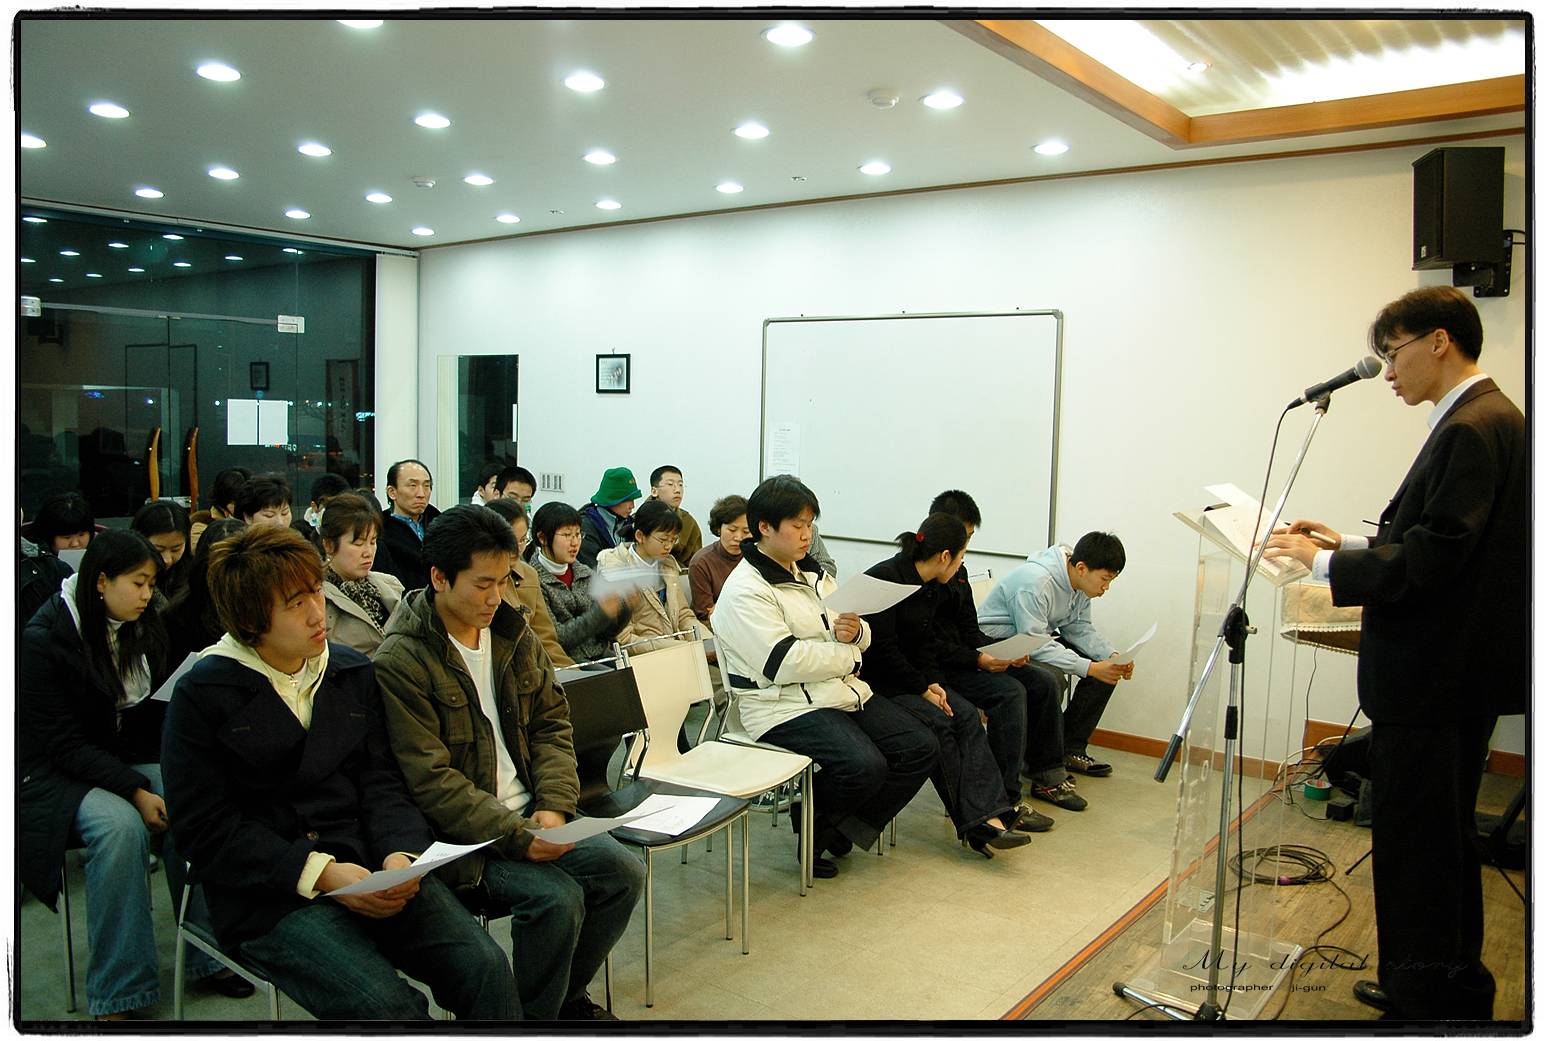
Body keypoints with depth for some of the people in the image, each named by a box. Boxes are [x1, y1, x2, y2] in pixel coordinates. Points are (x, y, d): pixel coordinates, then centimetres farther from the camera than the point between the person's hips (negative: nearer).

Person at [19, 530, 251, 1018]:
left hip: (132, 758, 5)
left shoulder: (142, 627, 4)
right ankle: (116, 994, -21)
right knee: (121, 824, -33)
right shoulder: (44, 639, -14)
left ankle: (207, 955, -13)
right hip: (59, 774, -5)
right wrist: (135, 790, -27)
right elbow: (63, 743, -17)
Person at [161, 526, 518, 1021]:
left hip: (369, 868, 4)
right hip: (270, 895, -3)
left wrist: (400, 852, -13)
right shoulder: (202, 695, -2)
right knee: (385, 1003, -27)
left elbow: (380, 781, 8)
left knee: (486, 968, -17)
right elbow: (207, 831, -6)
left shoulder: (354, 671, 11)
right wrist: (318, 873, -17)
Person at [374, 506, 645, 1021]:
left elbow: (552, 723, 10)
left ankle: (567, 994, 15)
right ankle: (532, 1016, 2)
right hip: (461, 838, -6)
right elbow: (431, 782, -18)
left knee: (623, 871, -9)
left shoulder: (514, 635, 8)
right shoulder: (399, 663, -14)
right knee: (556, 897, -25)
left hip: (529, 814, 7)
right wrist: (517, 838, -23)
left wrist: (554, 806, -7)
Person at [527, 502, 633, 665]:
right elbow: (555, 638, -13)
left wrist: (625, 607, -10)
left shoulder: (586, 574, 10)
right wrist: (601, 612, -21)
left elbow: (607, 633, 9)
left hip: (601, 653, 6)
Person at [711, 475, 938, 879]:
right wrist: (848, 655, -9)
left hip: (844, 692, 9)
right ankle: (815, 832, 2)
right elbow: (783, 663, -23)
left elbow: (862, 637, 20)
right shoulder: (745, 590, -13)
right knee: (864, 766, -29)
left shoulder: (812, 574, 15)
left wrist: (856, 631, -7)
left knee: (921, 747, -3)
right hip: (785, 706, -9)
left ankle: (840, 829, 8)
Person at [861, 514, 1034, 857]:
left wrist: (933, 682, -6)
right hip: (873, 679, -8)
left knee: (967, 714, -12)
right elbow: (881, 648, -21)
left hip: (909, 675, 8)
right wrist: (922, 689, -16)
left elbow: (925, 642, 12)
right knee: (937, 722, -23)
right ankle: (973, 821, -14)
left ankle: (989, 816, -21)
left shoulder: (932, 588, 8)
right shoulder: (885, 579, -20)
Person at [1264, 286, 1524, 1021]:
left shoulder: (1472, 429, -18)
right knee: (1441, 837, 21)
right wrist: (1349, 544, 9)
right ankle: (1449, 988, 36)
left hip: (1438, 676, -11)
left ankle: (1431, 1000, 14)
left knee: (1416, 843, 0)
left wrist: (1325, 562, -15)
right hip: (1454, 666, 11)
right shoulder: (1487, 420, 13)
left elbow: (1431, 559, -24)